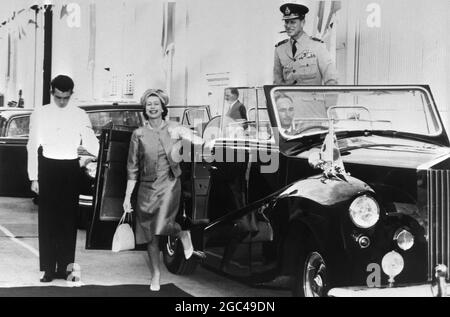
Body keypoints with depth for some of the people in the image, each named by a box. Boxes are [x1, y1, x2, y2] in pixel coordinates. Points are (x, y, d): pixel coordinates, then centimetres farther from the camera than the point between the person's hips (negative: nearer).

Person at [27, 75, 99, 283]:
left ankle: (64, 267, 12)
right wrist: (34, 177, -1)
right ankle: (48, 268, 5)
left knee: (68, 219, 4)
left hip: (71, 168, 1)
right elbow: (33, 147, 3)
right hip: (48, 167, -1)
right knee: (47, 220, 0)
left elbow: (90, 144, -2)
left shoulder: (80, 115, 4)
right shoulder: (39, 114, 2)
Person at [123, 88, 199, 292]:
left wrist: (176, 139, -21)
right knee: (150, 234, 5)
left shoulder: (174, 129, 1)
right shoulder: (139, 134, 3)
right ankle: (155, 275, 19)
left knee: (164, 223, -24)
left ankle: (183, 234, 9)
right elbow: (132, 168, 6)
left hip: (170, 184, -2)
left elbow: (175, 160, -6)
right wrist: (127, 197, 3)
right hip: (147, 187, 2)